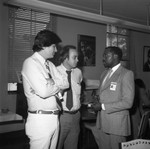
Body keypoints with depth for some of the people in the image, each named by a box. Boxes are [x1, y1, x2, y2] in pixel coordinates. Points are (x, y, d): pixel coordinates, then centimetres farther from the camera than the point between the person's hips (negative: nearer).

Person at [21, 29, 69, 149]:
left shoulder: (50, 64, 13)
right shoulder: (30, 62, -11)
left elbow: (66, 83, 5)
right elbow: (43, 91, -22)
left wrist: (51, 84, -12)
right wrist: (58, 85, -4)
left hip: (54, 117, 7)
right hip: (40, 119, -7)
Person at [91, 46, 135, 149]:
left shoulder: (127, 74, -11)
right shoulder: (104, 73, 14)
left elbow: (128, 102, -17)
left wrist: (103, 106, -17)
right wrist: (96, 103, 1)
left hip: (116, 124, -6)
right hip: (102, 122, 7)